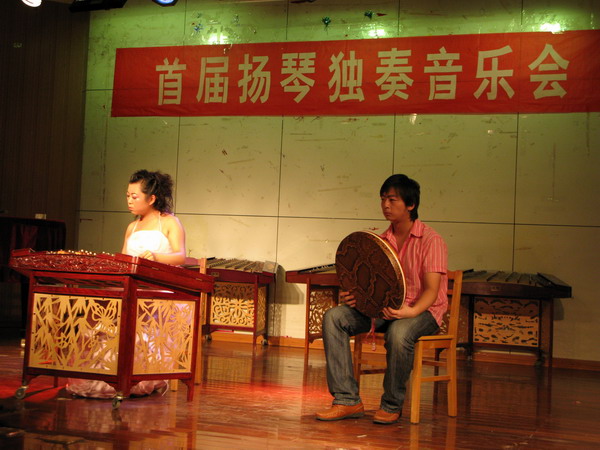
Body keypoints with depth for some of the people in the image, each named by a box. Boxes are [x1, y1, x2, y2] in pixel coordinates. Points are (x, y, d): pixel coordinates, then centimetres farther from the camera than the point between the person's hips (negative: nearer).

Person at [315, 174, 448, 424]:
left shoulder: (431, 241, -9)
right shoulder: (382, 241, 11)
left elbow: (432, 289, -18)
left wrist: (410, 311, -37)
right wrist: (352, 297, -10)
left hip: (423, 310, -6)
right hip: (384, 308, 6)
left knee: (399, 332, -41)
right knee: (334, 317, -17)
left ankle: (392, 406, -18)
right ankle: (347, 401, -18)